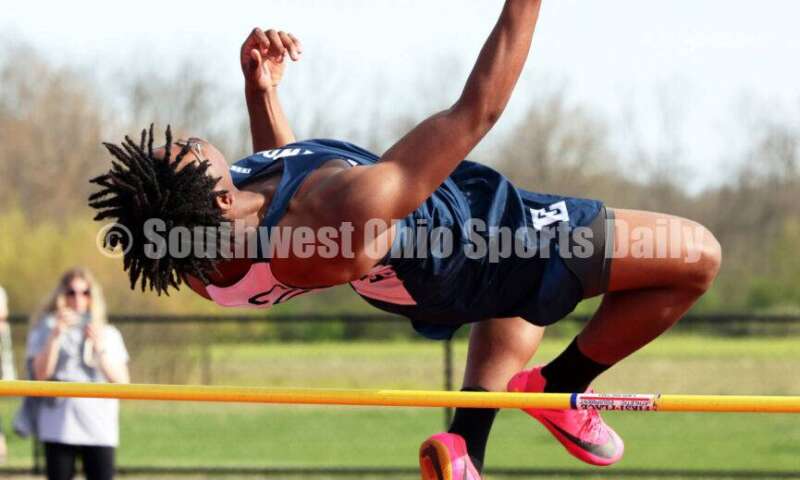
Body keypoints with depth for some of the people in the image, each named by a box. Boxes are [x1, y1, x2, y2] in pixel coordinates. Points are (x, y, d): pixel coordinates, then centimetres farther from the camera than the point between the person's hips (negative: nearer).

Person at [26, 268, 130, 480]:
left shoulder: (108, 334, 12)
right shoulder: (45, 329, 7)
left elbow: (121, 381, 1)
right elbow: (41, 373, -7)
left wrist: (99, 348, -11)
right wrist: (56, 335, -15)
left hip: (100, 429, 1)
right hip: (59, 428, -1)